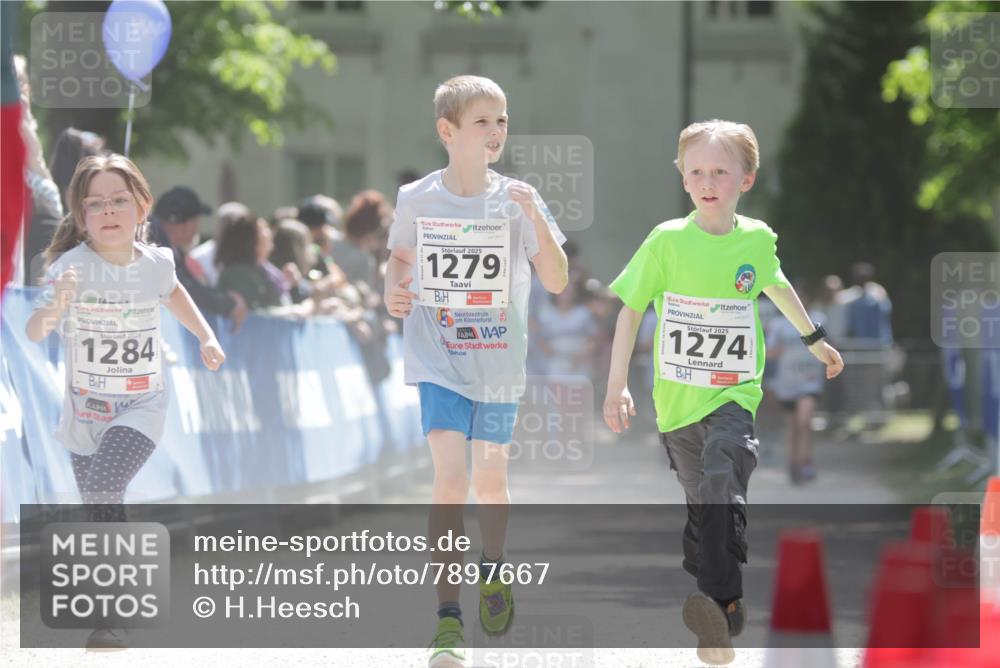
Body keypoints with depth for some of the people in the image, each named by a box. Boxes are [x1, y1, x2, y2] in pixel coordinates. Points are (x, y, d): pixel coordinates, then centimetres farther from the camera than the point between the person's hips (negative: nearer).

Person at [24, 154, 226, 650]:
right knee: (99, 511, 14)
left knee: (104, 488, -24)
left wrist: (205, 336, 15)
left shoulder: (155, 263, -8)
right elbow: (32, 332, -29)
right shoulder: (73, 266, -17)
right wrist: (54, 310, -48)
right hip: (85, 407, 1)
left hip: (142, 405, -1)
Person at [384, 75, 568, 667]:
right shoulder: (417, 199, -4)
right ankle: (448, 617, -10)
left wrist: (535, 216, -25)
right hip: (439, 362, -1)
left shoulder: (516, 201, -6)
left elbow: (557, 282, -12)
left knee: (490, 479, 10)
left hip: (499, 362, 1)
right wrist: (393, 292, -6)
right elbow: (400, 255, 15)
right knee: (450, 478, -14)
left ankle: (494, 570, 40)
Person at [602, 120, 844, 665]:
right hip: (677, 398, 1)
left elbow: (776, 286, 22)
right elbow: (630, 309, -2)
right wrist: (616, 387, -8)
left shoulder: (757, 240, 0)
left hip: (734, 394, -1)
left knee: (723, 486, -24)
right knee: (701, 508, 8)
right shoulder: (666, 241, -6)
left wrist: (815, 341, 37)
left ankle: (720, 608, -33)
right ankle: (719, 621, 18)